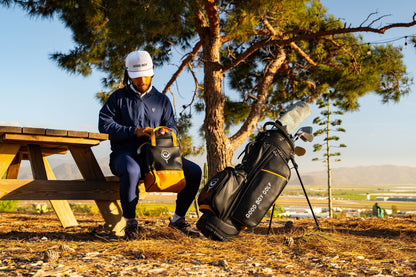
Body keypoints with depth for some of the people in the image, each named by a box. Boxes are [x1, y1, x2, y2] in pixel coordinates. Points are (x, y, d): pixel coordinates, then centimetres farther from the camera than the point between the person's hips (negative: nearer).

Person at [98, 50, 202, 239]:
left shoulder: (161, 100, 19)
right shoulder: (118, 98, 9)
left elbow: (173, 127, 15)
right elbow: (104, 124, -2)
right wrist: (135, 131, -13)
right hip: (125, 153, -3)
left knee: (194, 172, -15)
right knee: (131, 171, -42)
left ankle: (178, 218, 3)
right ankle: (130, 221, -19)